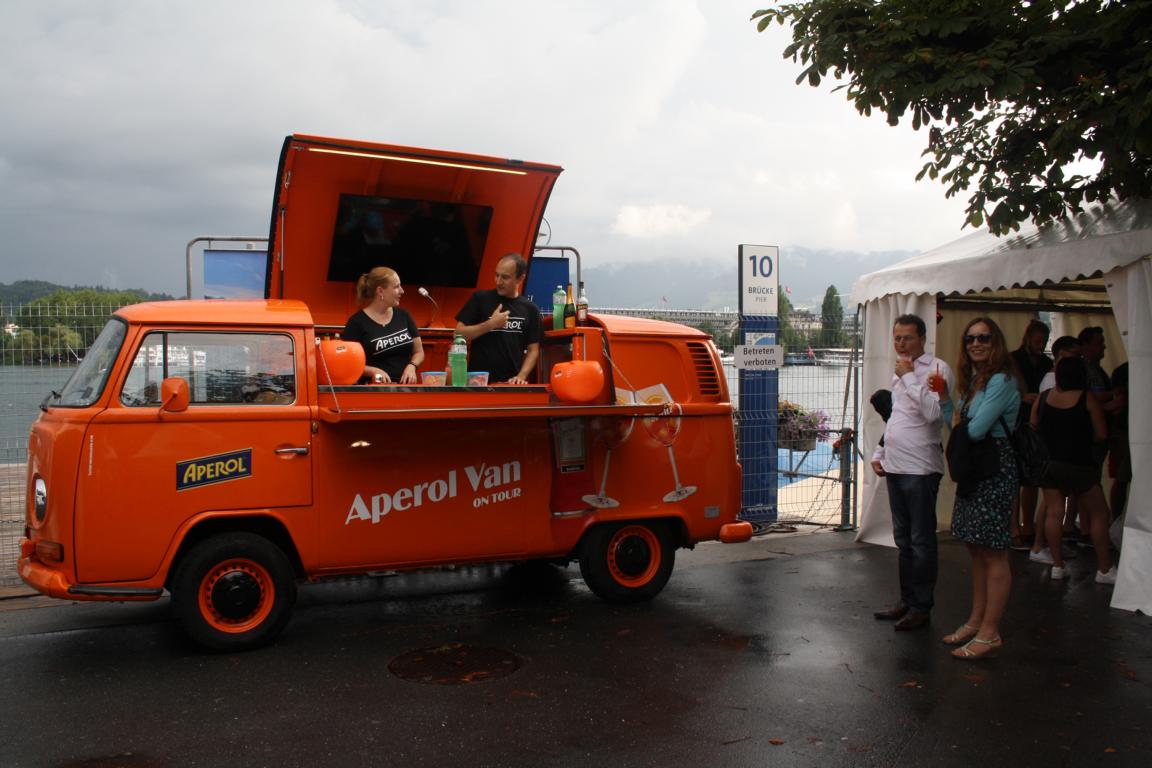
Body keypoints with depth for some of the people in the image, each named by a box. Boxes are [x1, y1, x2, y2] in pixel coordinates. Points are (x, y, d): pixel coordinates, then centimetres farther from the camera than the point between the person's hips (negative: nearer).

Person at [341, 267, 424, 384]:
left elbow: (419, 351, 18)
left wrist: (411, 366, -2)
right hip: (373, 388, -4)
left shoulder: (404, 316, 11)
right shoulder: (357, 322, -4)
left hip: (405, 386, 4)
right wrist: (372, 371, -17)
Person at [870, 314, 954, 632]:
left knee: (921, 540, 0)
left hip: (920, 468, -9)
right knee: (903, 538, 15)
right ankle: (907, 600, 26)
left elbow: (934, 413, -25)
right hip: (895, 466, 9)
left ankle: (921, 607, 9)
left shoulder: (937, 368, -11)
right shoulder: (900, 371, 16)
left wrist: (908, 377, -20)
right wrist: (879, 453, 18)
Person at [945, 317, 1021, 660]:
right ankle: (976, 620, 25)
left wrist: (958, 424, 1)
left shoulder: (1001, 381, -14)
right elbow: (956, 424, 14)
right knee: (977, 548, 15)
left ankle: (989, 633, 1)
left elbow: (976, 430, -19)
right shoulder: (973, 381, 16)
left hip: (996, 471, -10)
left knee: (993, 552, -4)